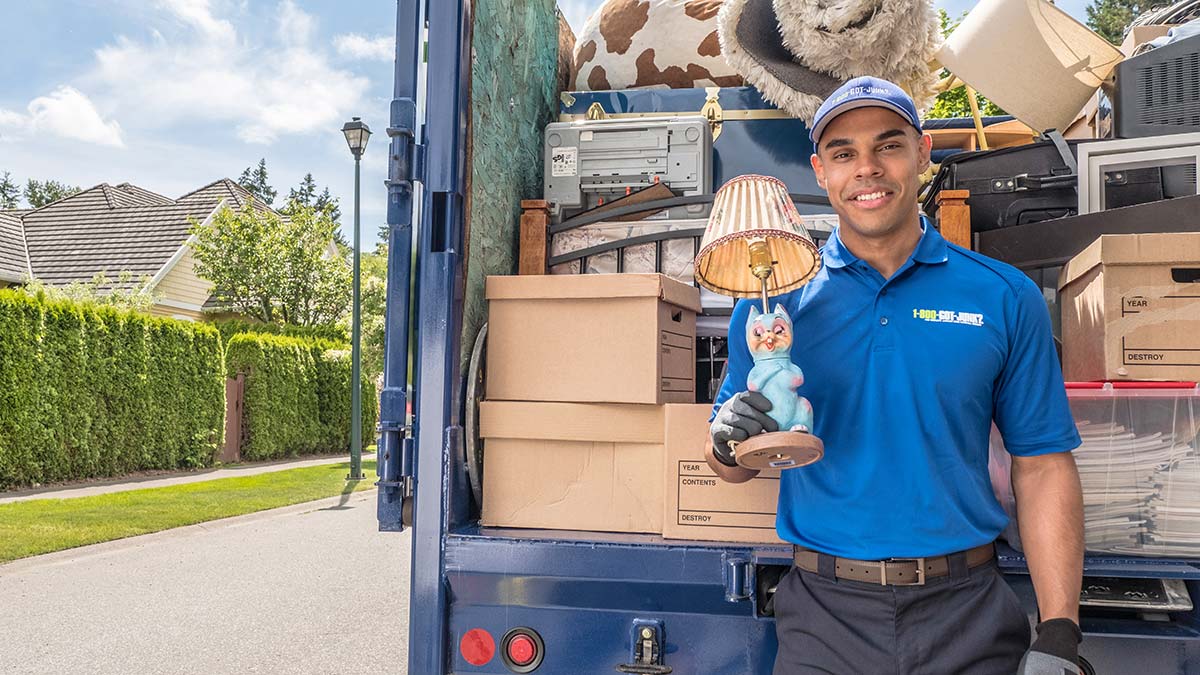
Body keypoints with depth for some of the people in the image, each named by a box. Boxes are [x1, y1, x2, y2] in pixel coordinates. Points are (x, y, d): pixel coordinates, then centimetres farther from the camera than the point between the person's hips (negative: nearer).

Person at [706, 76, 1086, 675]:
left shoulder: (1005, 298, -1)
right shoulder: (775, 297, -1)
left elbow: (1042, 467, 0)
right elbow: (732, 467, 5)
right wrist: (730, 442, -18)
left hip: (967, 615, 0)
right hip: (824, 612, 0)